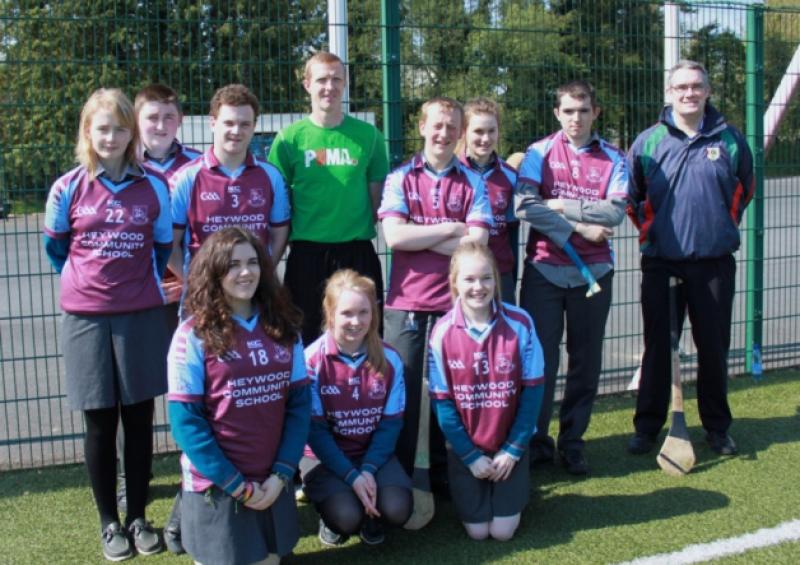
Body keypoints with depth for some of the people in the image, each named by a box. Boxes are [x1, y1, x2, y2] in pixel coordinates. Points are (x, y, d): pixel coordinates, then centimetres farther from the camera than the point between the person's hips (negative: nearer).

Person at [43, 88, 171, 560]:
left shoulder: (153, 187, 0)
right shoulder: (68, 188, -1)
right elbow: (55, 246, 11)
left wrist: (141, 285, 9)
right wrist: (84, 282, 13)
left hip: (142, 316, 0)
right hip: (86, 317, 0)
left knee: (139, 417, 6)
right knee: (100, 422, 6)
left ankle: (138, 517, 20)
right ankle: (110, 522, 20)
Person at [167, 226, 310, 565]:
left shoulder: (283, 327, 3)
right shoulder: (194, 335, -11)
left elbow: (300, 404, 2)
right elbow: (185, 420, -13)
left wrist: (281, 473, -9)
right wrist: (236, 485, -14)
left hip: (271, 482, 4)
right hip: (216, 485, -4)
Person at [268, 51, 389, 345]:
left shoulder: (368, 135, 5)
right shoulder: (289, 138, 2)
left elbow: (378, 197, 9)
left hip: (358, 253, 1)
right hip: (307, 253, -1)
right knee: (307, 340, 8)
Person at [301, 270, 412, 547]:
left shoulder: (389, 359, -7)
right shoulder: (312, 360, -16)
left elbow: (391, 423, -4)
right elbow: (314, 428, -13)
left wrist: (369, 469, -18)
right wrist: (351, 475, -20)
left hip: (372, 452, 3)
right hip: (324, 455, -2)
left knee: (397, 510, -22)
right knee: (346, 518, -27)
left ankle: (369, 514, 15)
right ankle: (331, 513, 11)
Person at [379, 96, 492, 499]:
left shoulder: (472, 183, 7)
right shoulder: (400, 179, 5)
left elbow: (477, 242, -6)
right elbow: (394, 235, -10)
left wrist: (419, 236, -8)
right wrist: (451, 229, -6)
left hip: (454, 302, 1)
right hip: (406, 303, -1)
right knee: (402, 390, 5)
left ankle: (445, 473, 22)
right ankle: (398, 476, 18)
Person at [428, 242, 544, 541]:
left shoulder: (519, 323, -14)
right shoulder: (442, 332, -14)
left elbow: (532, 391, -9)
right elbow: (442, 401, -9)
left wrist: (513, 450, -10)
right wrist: (470, 456, -9)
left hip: (510, 444, 0)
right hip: (464, 447, 0)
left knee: (503, 530, 0)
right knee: (477, 531, 2)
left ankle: (516, 487, 30)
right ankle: (465, 488, 32)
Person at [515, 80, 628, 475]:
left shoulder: (612, 158, 6)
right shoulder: (540, 153, 2)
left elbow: (615, 210, -10)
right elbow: (525, 206, -13)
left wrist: (562, 205, -13)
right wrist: (580, 228, -14)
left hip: (593, 272, 2)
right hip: (544, 269, -2)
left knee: (586, 361, 8)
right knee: (539, 357, 1)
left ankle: (572, 442, 21)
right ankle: (536, 441, 15)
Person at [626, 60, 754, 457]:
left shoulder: (729, 139, 2)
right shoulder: (648, 141, -1)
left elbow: (745, 187, 17)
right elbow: (631, 194, 11)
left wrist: (727, 224, 11)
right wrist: (647, 230, 6)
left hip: (715, 263, 1)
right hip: (661, 263, 0)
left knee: (714, 346, 8)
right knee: (658, 346, 6)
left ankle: (717, 426, 22)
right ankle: (648, 425, 16)